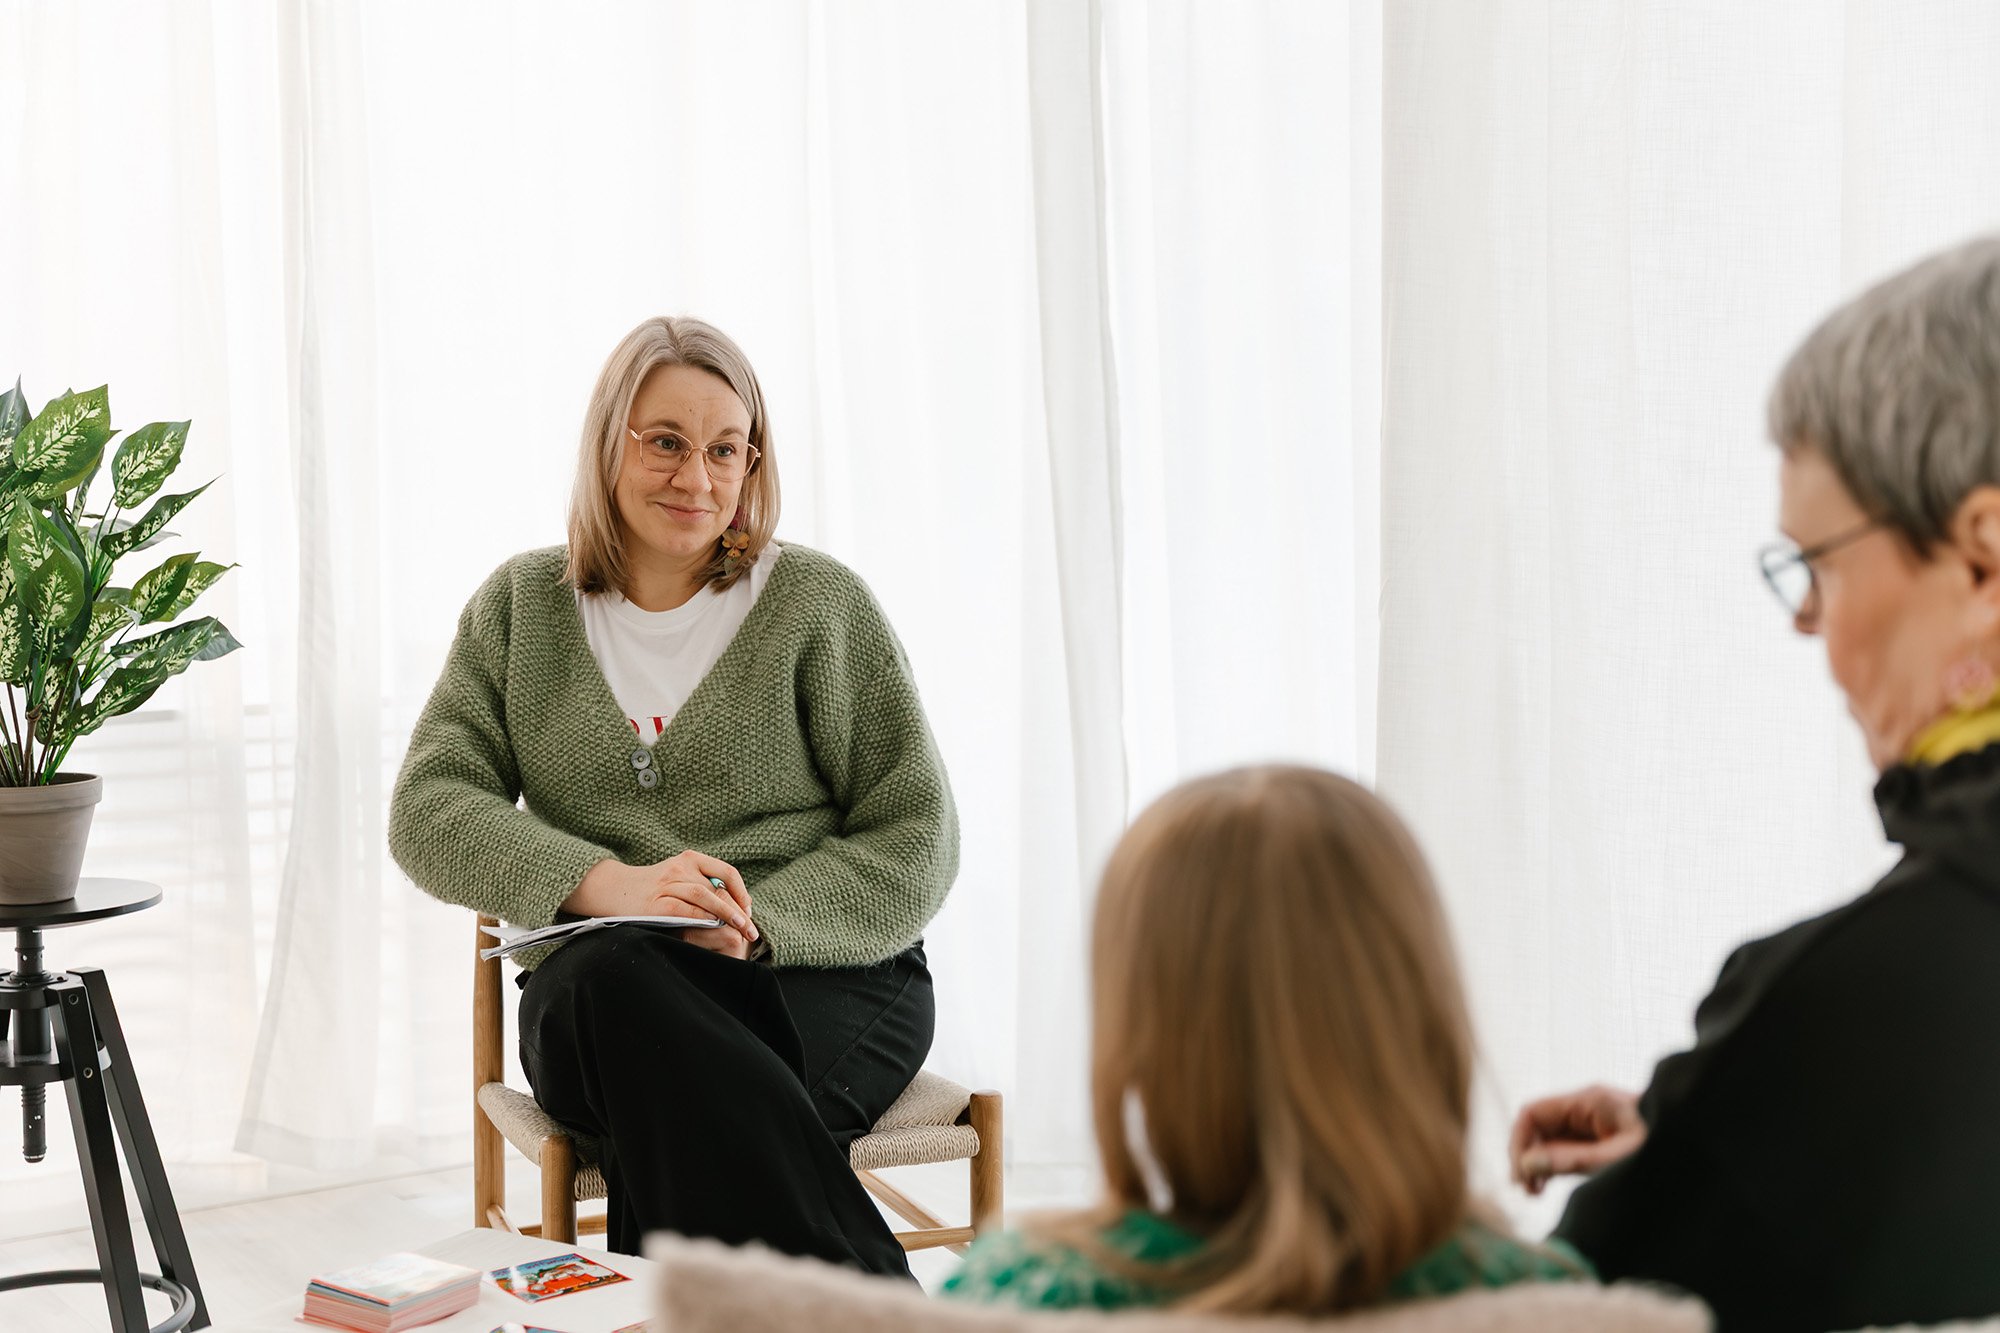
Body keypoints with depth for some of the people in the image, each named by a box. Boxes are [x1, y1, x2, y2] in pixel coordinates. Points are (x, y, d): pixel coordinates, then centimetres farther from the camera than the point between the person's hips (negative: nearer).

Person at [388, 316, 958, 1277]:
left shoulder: (820, 603, 6)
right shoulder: (522, 606, 13)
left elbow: (915, 844, 2)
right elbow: (426, 813, 2)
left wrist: (758, 923, -17)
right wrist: (608, 886, -17)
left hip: (822, 974, -2)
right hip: (597, 989, 3)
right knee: (607, 978, -35)